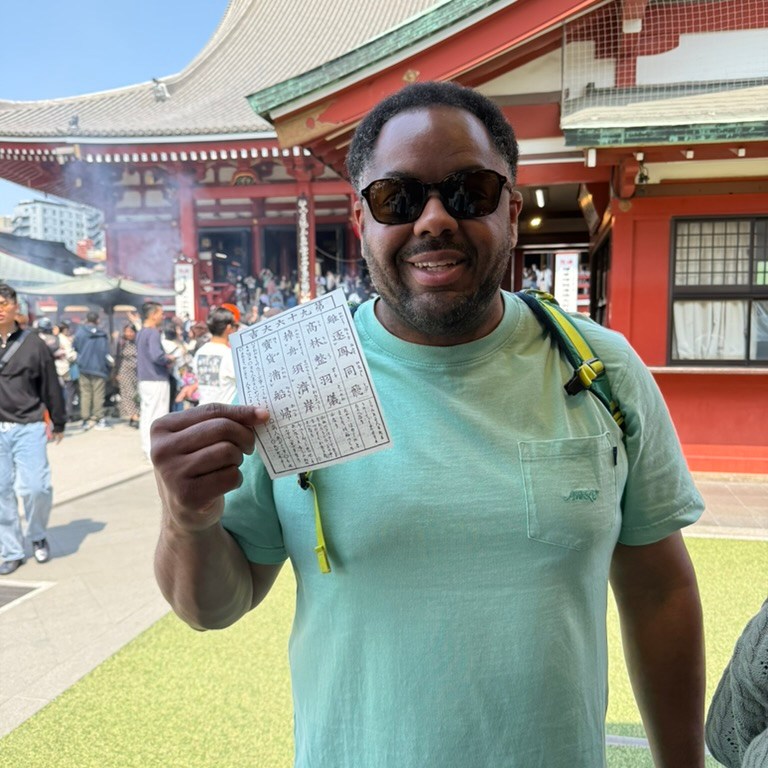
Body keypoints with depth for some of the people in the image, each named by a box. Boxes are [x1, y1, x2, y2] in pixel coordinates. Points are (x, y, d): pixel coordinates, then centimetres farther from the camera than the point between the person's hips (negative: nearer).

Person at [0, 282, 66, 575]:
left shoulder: (33, 344, 0)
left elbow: (51, 386, 6)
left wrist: (58, 424, 10)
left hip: (28, 428, -2)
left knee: (35, 488, -9)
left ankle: (38, 536, 19)